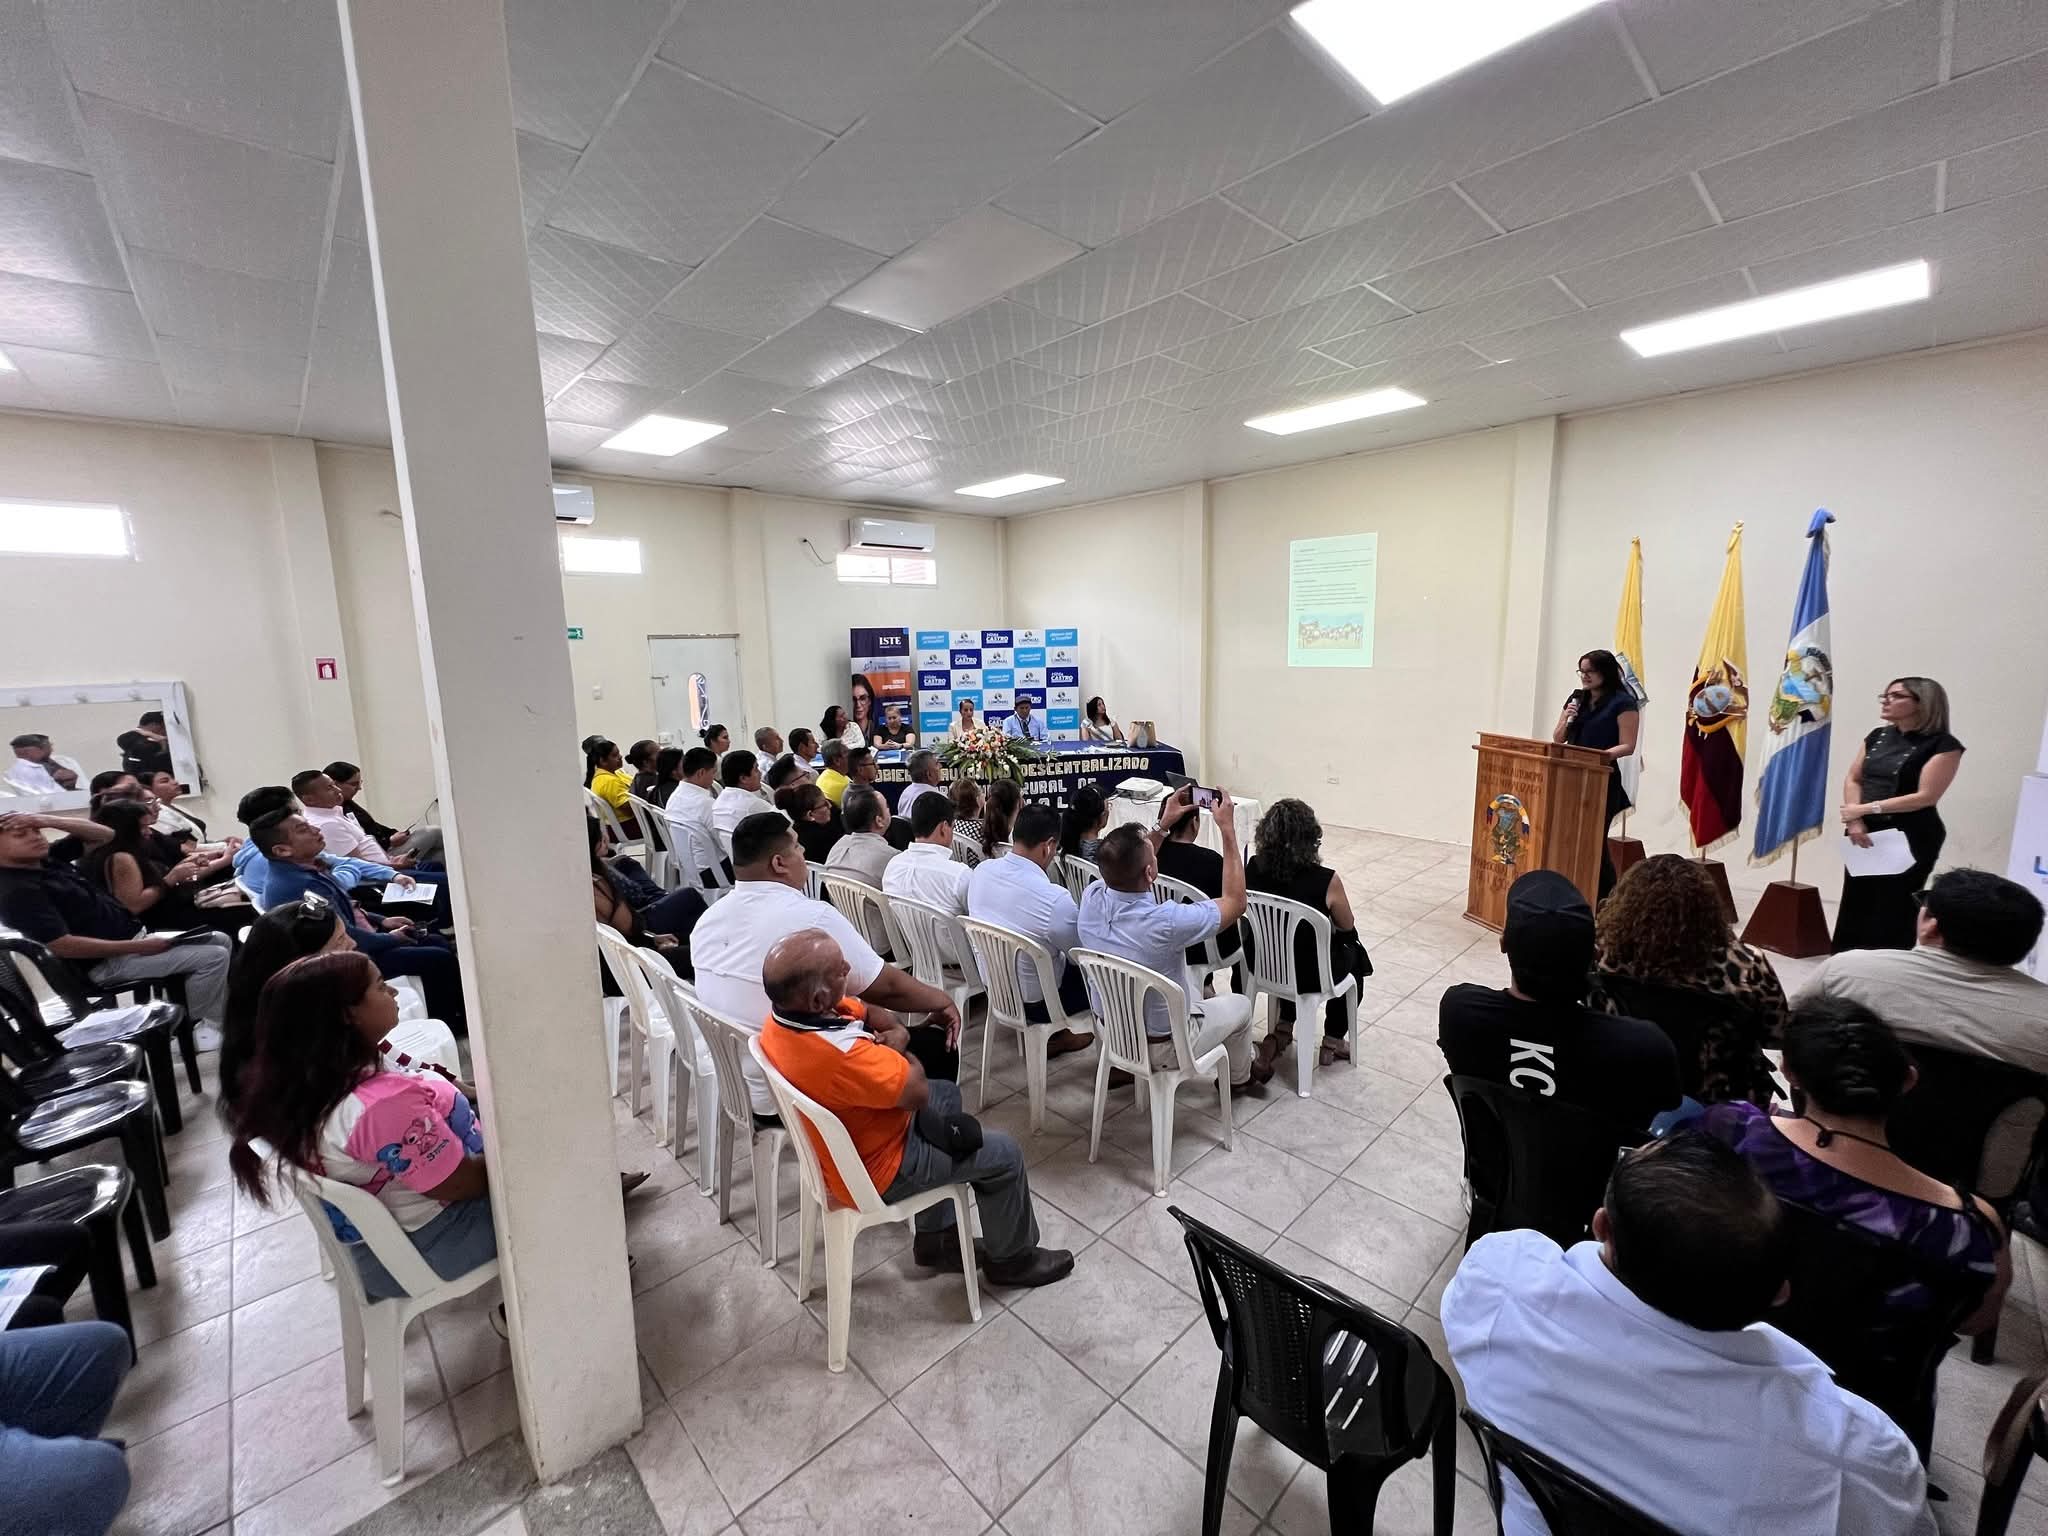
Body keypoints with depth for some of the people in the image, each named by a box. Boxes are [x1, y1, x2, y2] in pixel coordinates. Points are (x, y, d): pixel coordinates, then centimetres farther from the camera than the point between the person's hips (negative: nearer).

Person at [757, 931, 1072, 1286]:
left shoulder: (786, 1012, -13)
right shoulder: (838, 1055, -42)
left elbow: (870, 1011, 3)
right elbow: (916, 1091, -27)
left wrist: (895, 1033, -17)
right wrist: (896, 1052, -9)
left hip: (842, 1145, 9)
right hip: (871, 1169, -8)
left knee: (947, 1096, 26)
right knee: (1004, 1153, 3)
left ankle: (935, 1236, 36)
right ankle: (1013, 1258, 31)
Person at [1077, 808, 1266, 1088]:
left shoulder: (1091, 898, -21)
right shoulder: (1166, 921, -38)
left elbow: (1125, 867, 4)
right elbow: (1235, 902, -20)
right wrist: (1227, 829, -17)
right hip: (1161, 1047, -5)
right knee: (1240, 1005, 23)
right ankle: (1238, 1076, 50)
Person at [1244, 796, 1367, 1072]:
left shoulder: (1253, 868, -14)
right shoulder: (1325, 880, -26)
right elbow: (1347, 926, -5)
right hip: (1311, 976, -3)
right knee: (1353, 954, 29)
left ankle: (1282, 1029, 31)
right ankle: (1333, 1043, 37)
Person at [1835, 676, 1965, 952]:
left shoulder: (1942, 745, -8)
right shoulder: (1877, 737, 9)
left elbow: (1926, 796, -14)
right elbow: (1852, 780, 7)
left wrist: (1866, 808, -15)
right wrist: (1855, 821, -8)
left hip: (1910, 840, -5)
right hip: (1866, 835, 5)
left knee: (1892, 911, 0)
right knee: (1854, 907, 9)